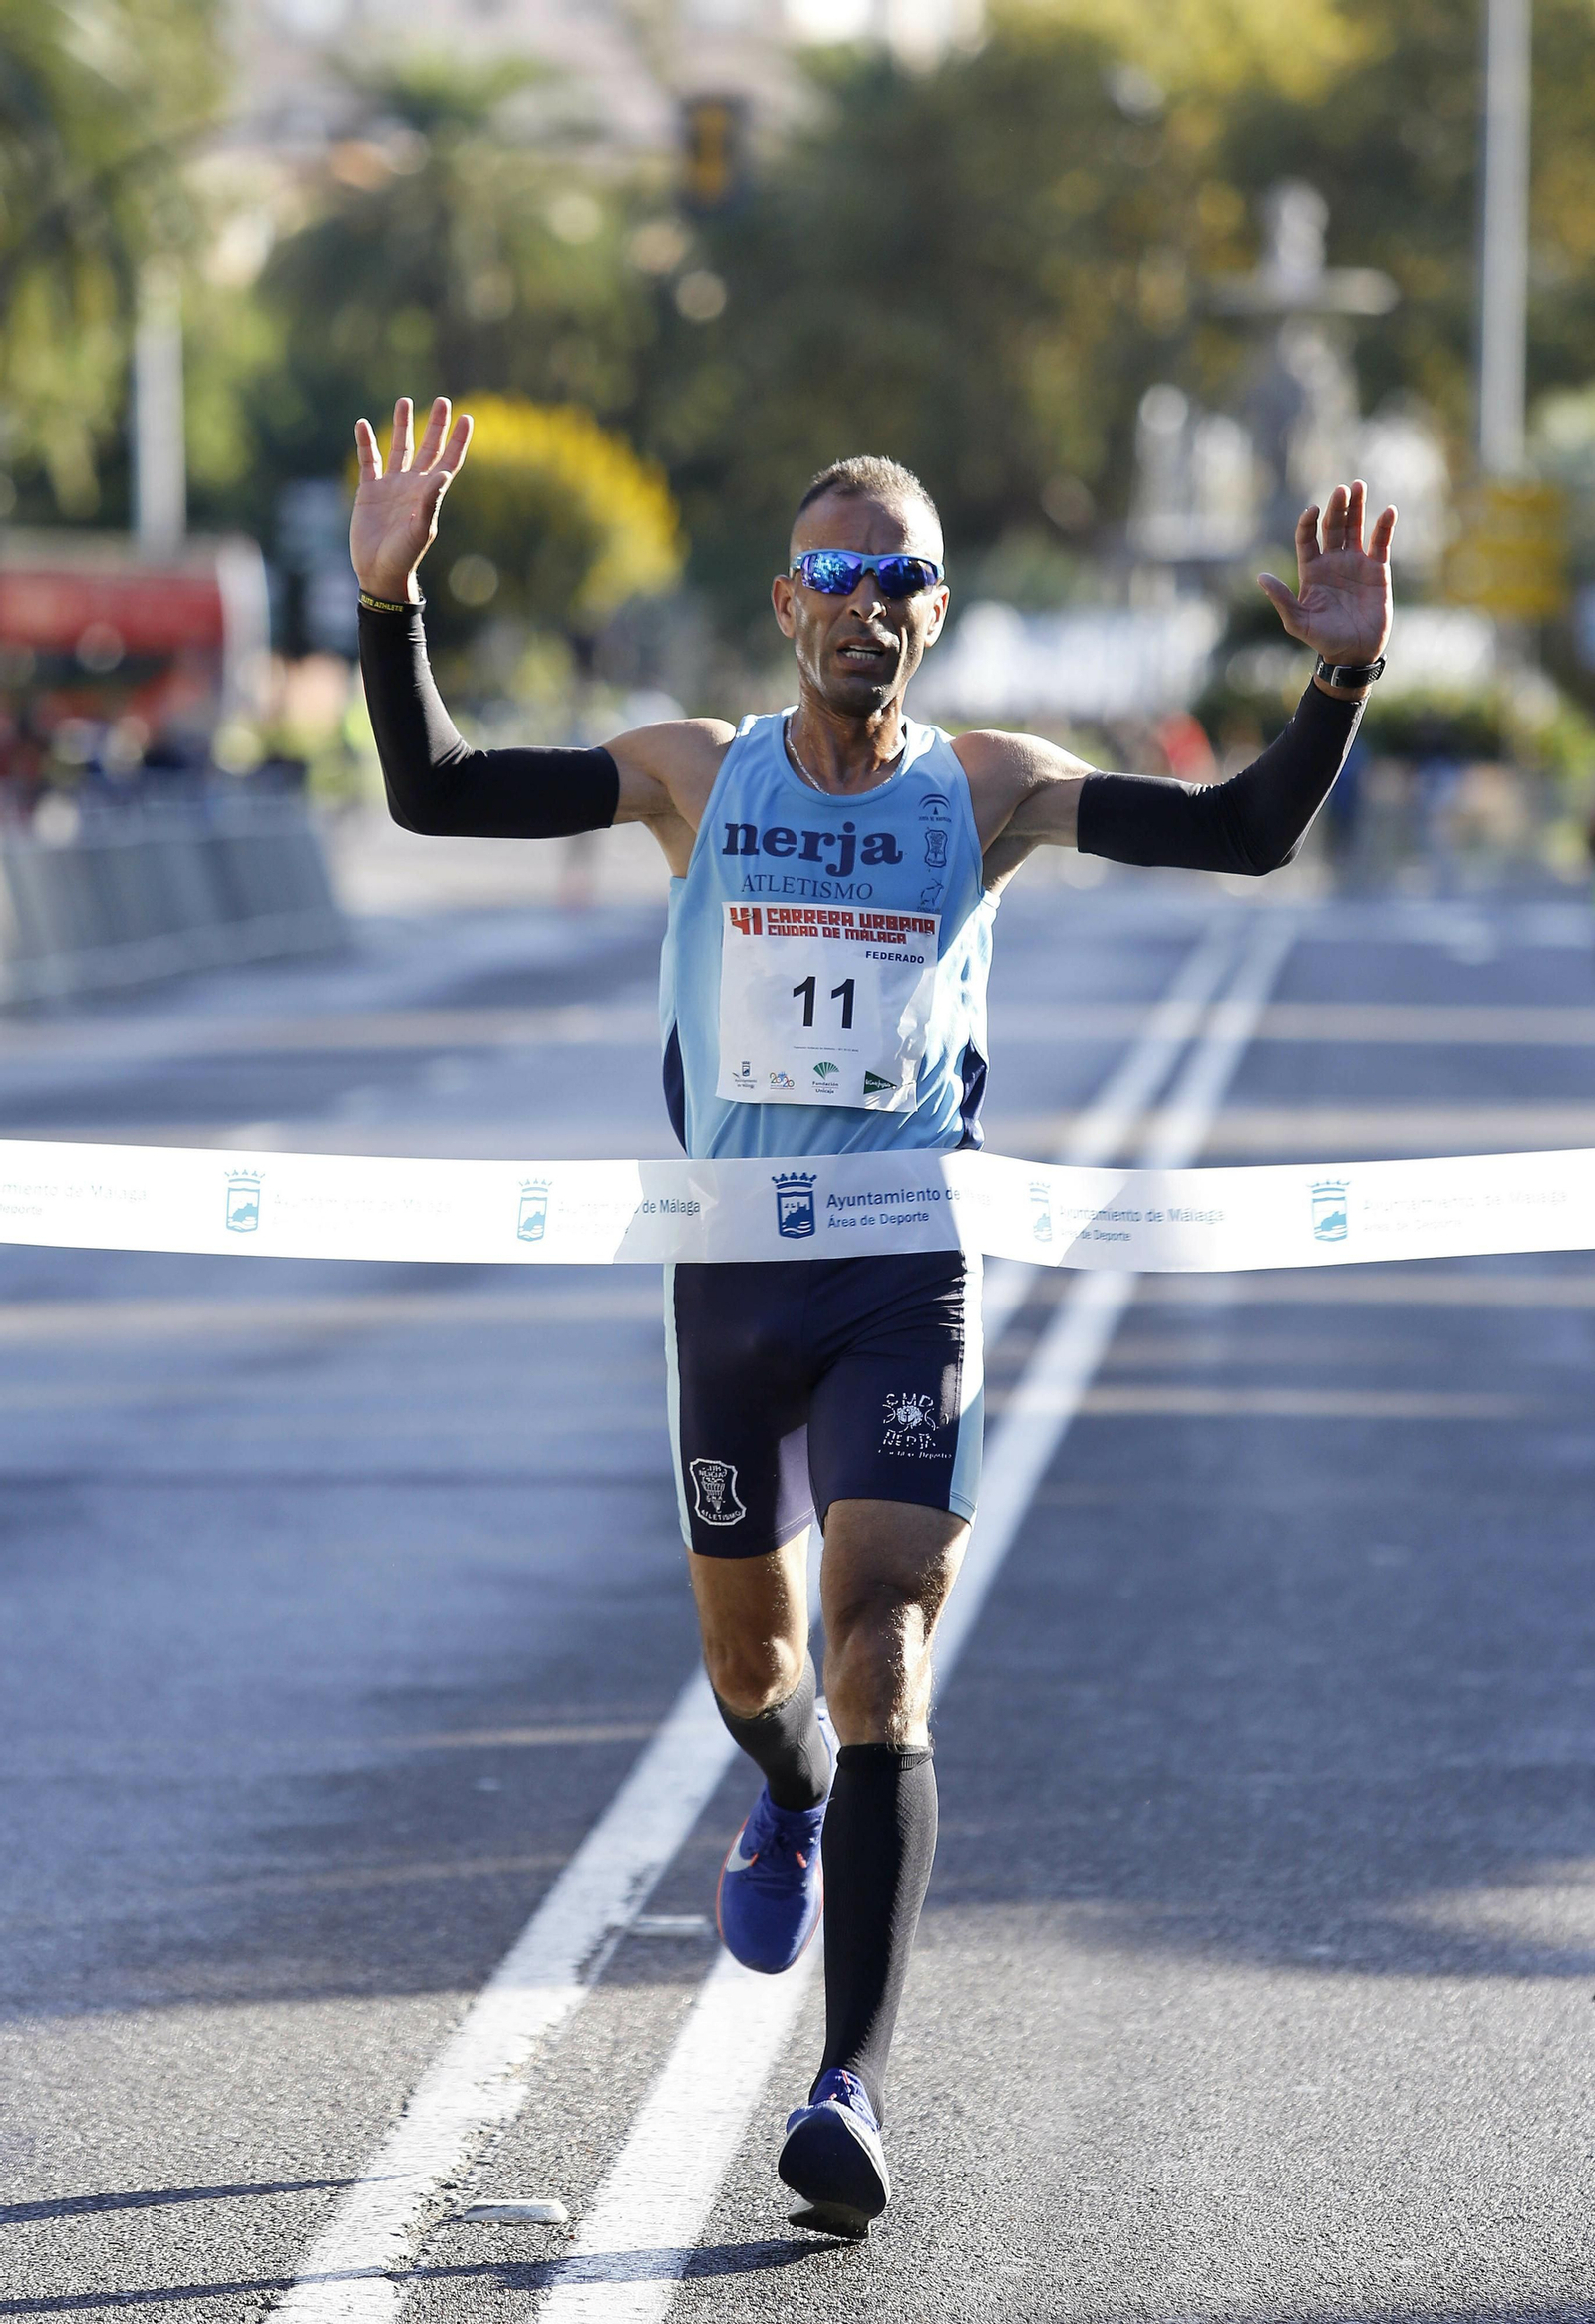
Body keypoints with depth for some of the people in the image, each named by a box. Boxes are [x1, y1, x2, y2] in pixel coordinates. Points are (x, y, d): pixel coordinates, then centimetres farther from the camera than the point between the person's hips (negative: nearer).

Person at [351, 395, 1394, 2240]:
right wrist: (387, 605, -16)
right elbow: (432, 793, -2)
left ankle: (855, 2090, -19)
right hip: (730, 1272, 2)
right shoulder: (695, 776, 2)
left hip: (906, 1277, -2)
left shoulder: (989, 790, 0)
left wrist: (1340, 678, -20)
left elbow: (1243, 836, -5)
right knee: (749, 1656, 18)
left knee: (880, 1667, -14)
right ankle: (791, 1807, 56)